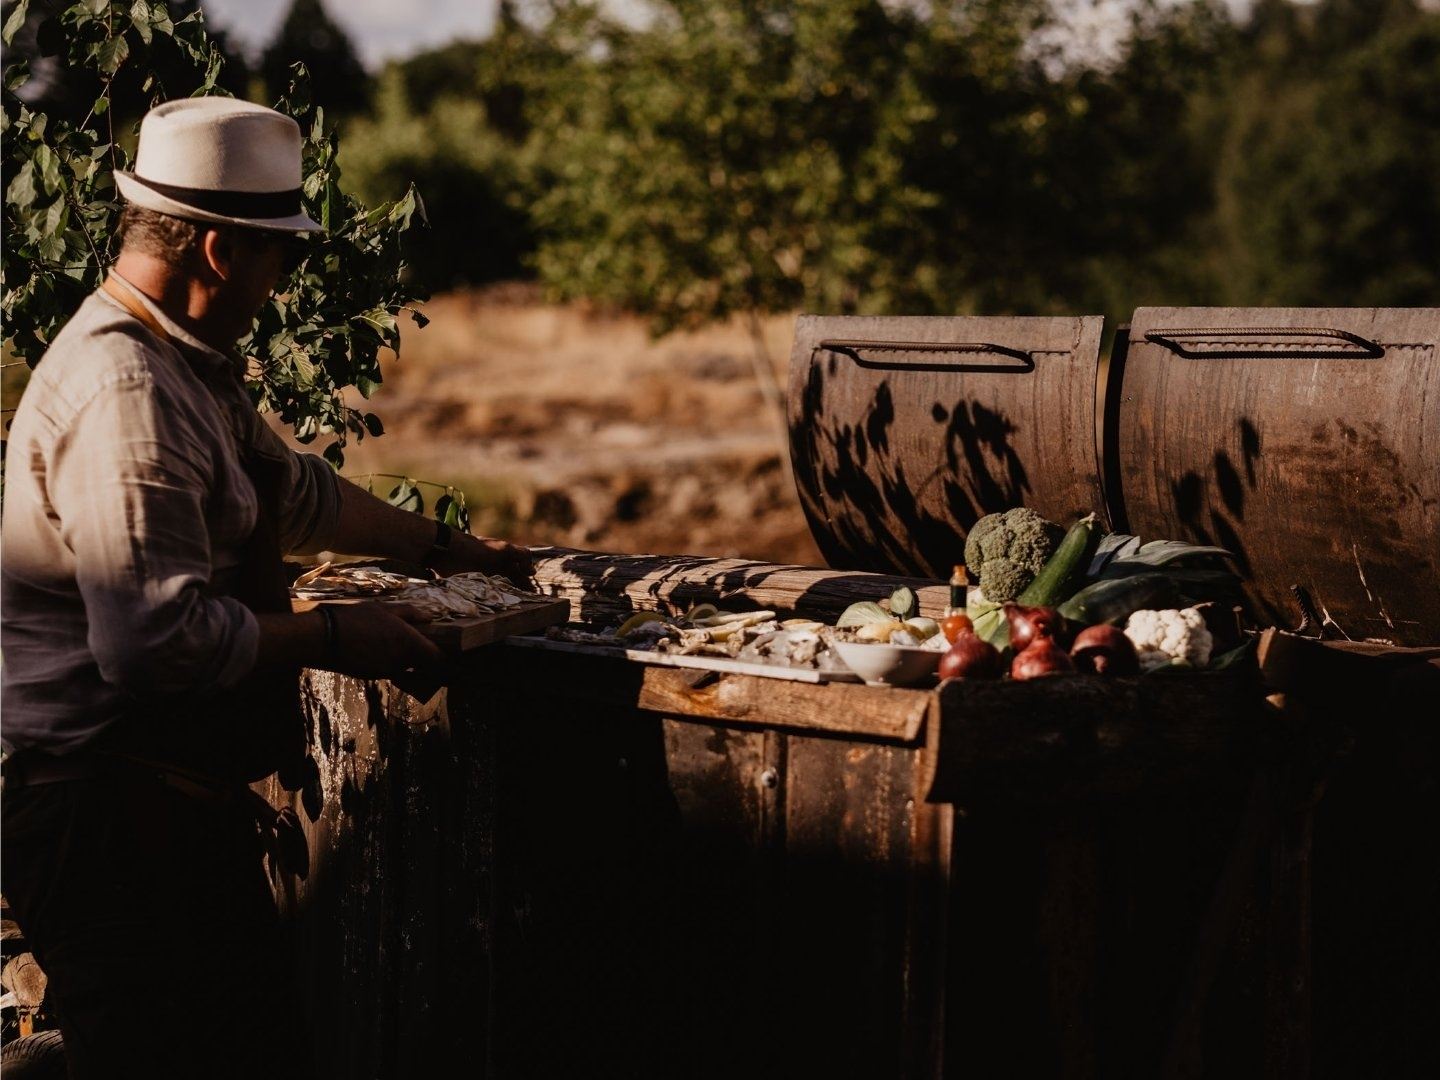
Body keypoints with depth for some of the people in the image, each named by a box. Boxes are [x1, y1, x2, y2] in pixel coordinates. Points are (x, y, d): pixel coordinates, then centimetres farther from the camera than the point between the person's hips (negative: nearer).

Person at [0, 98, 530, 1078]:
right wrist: (332, 638, -16)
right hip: (106, 819, -11)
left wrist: (445, 547, 34)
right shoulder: (126, 396, -22)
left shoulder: (184, 366, 14)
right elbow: (159, 638, -29)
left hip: (176, 804, 11)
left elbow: (292, 491, 32)